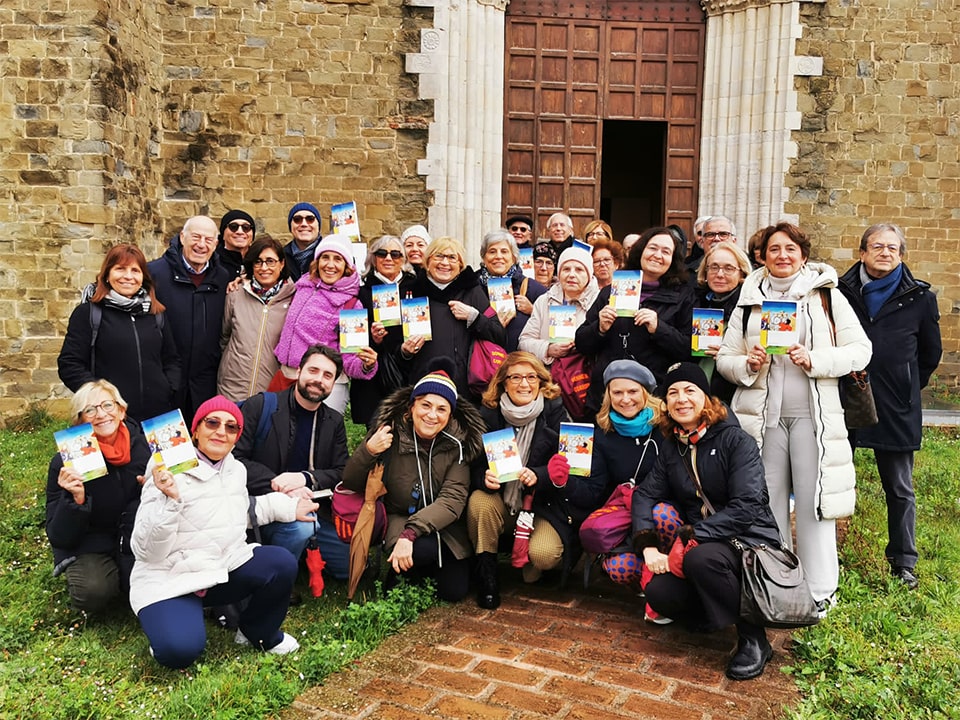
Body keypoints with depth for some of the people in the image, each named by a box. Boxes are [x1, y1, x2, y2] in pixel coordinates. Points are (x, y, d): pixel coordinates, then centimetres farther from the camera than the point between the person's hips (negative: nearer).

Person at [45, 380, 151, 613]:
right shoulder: (65, 462, -16)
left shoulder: (143, 444, -11)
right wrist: (76, 500, -33)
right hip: (89, 547, -2)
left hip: (139, 541, 2)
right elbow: (58, 537, -14)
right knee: (93, 592, -31)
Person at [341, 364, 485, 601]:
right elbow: (351, 485, -8)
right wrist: (368, 451, -29)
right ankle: (400, 573, 3)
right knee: (424, 549, -32)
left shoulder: (458, 442, -11)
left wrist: (410, 533, -33)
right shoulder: (391, 434, -13)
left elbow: (452, 500, -19)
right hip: (398, 518, -2)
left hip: (444, 525, 2)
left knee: (454, 591, -8)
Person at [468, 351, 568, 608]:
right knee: (479, 500, -31)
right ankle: (486, 573, -10)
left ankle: (530, 567, 14)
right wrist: (485, 477, -27)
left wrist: (538, 476, -28)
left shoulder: (555, 413, -6)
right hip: (501, 503, 2)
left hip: (543, 504, -1)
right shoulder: (488, 415, -3)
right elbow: (476, 463, -3)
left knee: (543, 555, -27)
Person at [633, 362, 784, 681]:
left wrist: (689, 536, -24)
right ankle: (716, 617, 10)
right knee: (659, 593, -22)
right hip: (698, 543, 5)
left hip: (750, 541, -5)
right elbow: (645, 493, 1)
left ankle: (754, 640, -14)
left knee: (701, 558, -37)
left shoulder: (736, 440, -10)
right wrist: (648, 545, -17)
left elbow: (746, 507, -19)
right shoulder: (671, 447, 9)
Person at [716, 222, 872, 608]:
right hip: (762, 414, 2)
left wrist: (814, 360, -16)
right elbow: (724, 358, 9)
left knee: (813, 500, 0)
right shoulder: (749, 301, 10)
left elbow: (860, 351, -1)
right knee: (767, 501, 9)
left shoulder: (827, 295, 3)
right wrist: (748, 365, -12)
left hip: (813, 414, -2)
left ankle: (819, 590, 14)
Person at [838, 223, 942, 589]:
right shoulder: (841, 291, 1)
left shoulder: (919, 297, 3)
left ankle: (903, 562, 20)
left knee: (900, 489, 8)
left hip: (896, 409, 0)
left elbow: (931, 353, 14)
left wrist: (907, 388, 12)